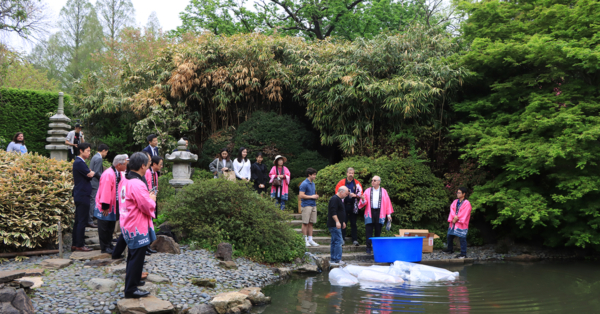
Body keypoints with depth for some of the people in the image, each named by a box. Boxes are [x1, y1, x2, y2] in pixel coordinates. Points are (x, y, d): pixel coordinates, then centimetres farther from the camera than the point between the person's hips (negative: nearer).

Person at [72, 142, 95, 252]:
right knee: (82, 221, -4)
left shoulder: (79, 162, 17)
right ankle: (80, 245, 1)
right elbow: (89, 175, -18)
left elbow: (89, 175, 16)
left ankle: (75, 244, 19)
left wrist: (90, 173, -3)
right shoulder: (79, 163, -16)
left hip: (79, 195, 11)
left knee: (78, 221, 13)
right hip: (82, 195, -11)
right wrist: (92, 173, 1)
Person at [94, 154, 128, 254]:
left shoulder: (120, 173, 3)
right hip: (105, 206, -8)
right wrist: (105, 206, -23)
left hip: (114, 204, 8)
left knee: (111, 225, 16)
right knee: (104, 227, 4)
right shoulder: (108, 174, -25)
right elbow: (105, 191, -25)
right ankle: (104, 247, 14)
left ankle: (109, 245, 28)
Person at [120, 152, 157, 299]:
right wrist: (152, 199, -4)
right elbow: (148, 207, -22)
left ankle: (132, 280, 39)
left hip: (128, 225, 10)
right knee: (137, 258, 0)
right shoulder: (138, 184, -24)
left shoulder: (125, 182, 7)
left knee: (133, 256, 24)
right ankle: (131, 289, 7)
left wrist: (148, 197, 12)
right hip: (138, 228, -10)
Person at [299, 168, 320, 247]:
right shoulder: (304, 184, -10)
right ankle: (305, 240, 2)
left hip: (313, 205, 8)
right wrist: (311, 196, -11)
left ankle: (310, 239, 12)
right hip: (306, 205, -8)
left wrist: (316, 196, 8)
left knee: (311, 223, 9)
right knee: (305, 223, -3)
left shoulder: (313, 183, 17)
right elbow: (301, 196, -16)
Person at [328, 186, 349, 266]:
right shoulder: (334, 199, -14)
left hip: (336, 225, 11)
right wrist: (337, 222, -27)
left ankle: (333, 260, 16)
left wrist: (342, 222, 29)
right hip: (334, 225, -11)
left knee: (334, 242, 11)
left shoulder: (339, 199, 20)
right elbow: (333, 212, -23)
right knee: (338, 241, -11)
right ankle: (337, 260, -11)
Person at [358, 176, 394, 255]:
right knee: (369, 231, -3)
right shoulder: (368, 191, 10)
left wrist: (388, 214, 0)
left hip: (379, 213, 0)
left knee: (378, 231, 5)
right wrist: (363, 200, -18)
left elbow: (387, 203, 6)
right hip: (370, 213, 0)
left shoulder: (383, 191, 9)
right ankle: (368, 248, 1)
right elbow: (363, 203, 6)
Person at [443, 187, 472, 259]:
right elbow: (452, 209, 1)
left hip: (461, 224, -7)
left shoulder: (466, 203, -9)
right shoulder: (455, 202, 10)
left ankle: (463, 254, -2)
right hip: (453, 223, 7)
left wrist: (457, 218, -13)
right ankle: (450, 249, 38)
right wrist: (454, 217, -15)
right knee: (449, 236, 17)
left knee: (462, 239, -8)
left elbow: (464, 214, -13)